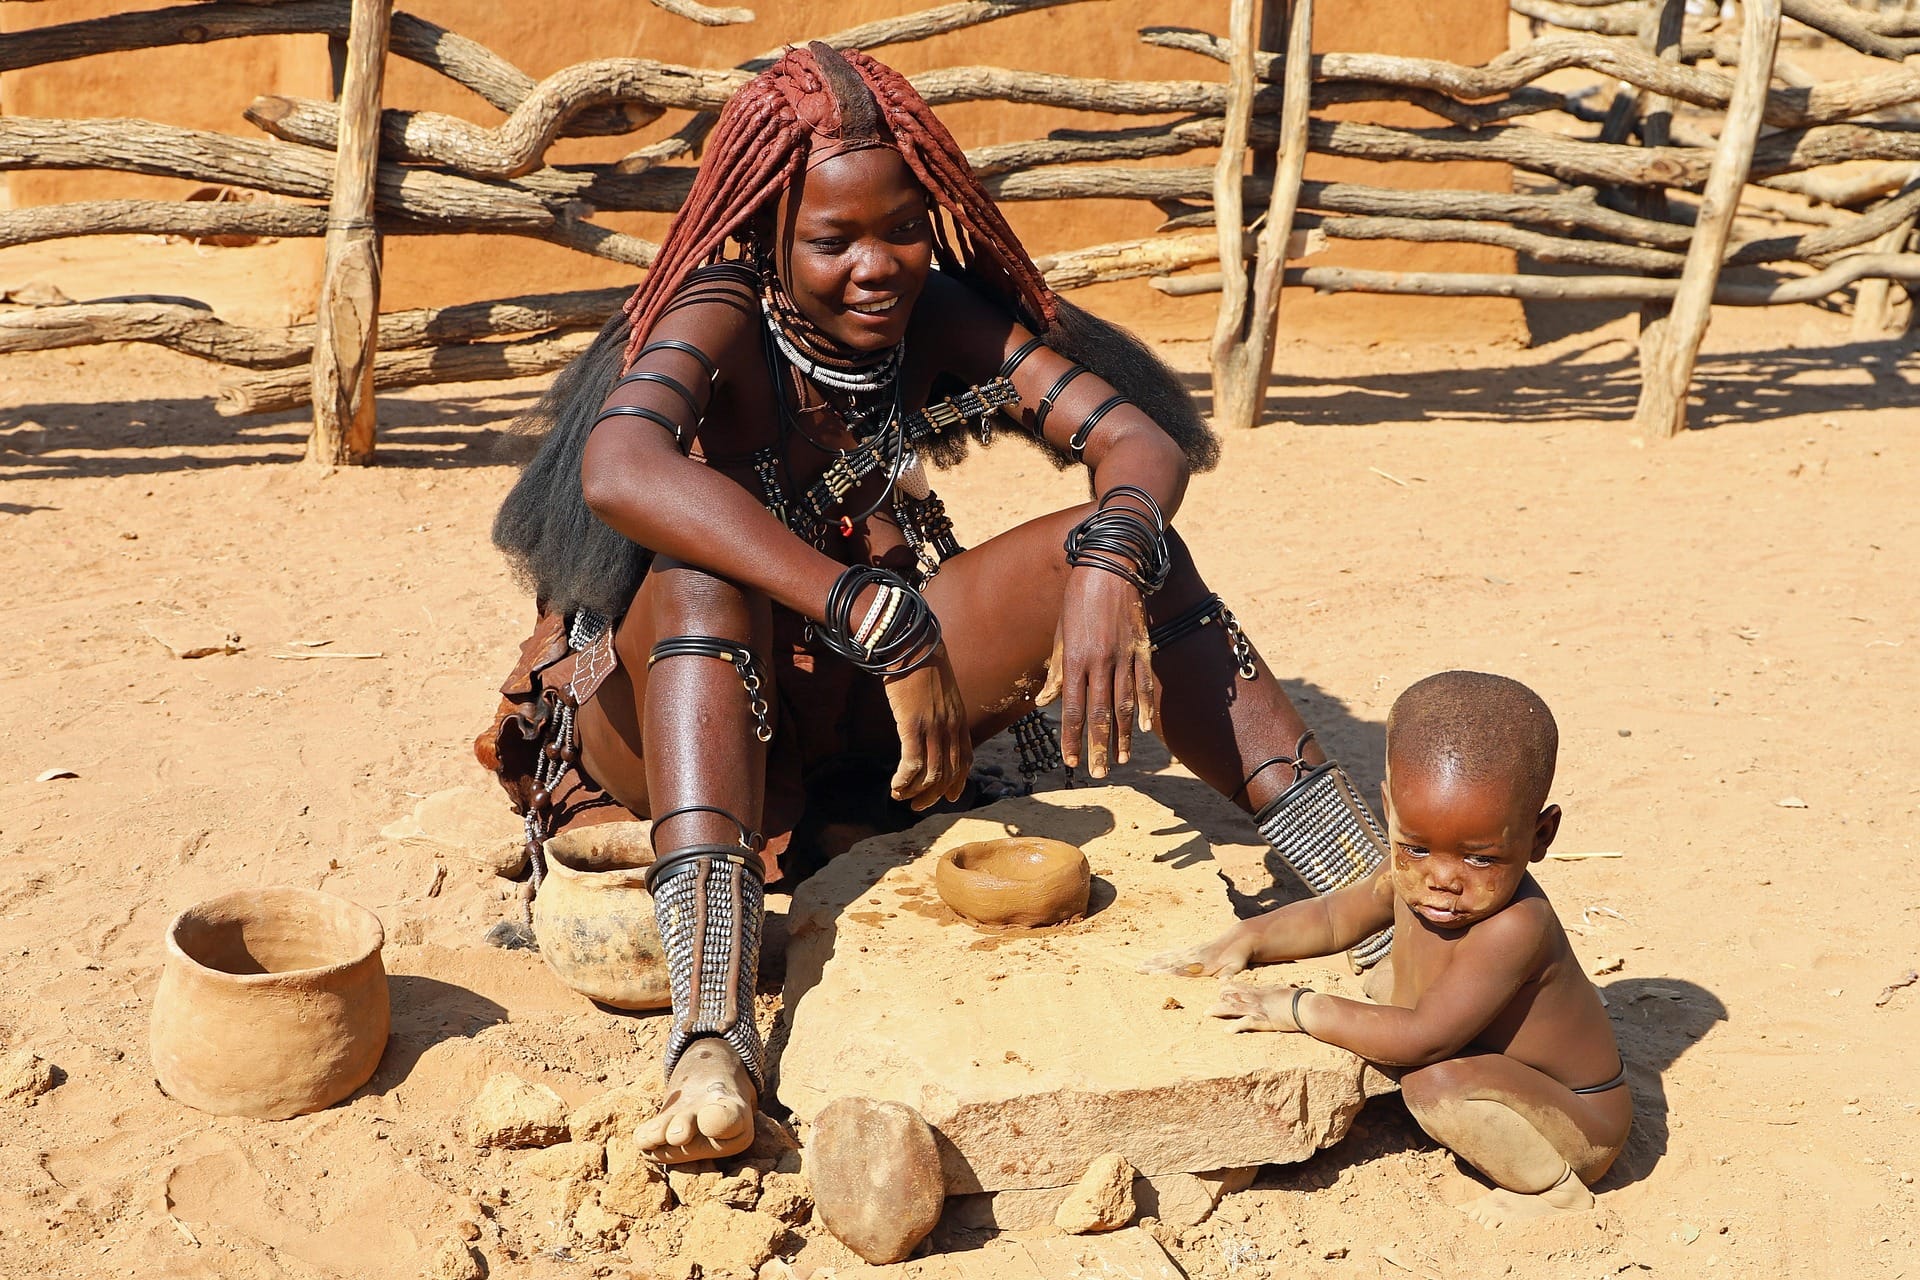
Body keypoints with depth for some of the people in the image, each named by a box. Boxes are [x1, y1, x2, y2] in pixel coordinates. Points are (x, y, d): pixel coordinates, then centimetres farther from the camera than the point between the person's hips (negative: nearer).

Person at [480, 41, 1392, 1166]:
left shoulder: (944, 318, -7)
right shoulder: (722, 319, -21)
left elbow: (1145, 441, -15)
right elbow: (619, 470, -43)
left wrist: (1111, 563, -38)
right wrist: (882, 620, -48)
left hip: (859, 696, 4)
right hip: (672, 708, -4)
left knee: (1124, 546, -16)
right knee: (704, 574, -37)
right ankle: (713, 1031, -51)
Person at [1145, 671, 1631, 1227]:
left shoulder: (1513, 927, -38)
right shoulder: (1412, 876, -12)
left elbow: (1423, 1038, -38)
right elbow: (1334, 916, 7)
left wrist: (1301, 1009, -29)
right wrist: (1245, 940, -7)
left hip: (1581, 1127, -9)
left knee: (1436, 1082, -33)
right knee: (1386, 980, 16)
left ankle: (1553, 1186, -10)